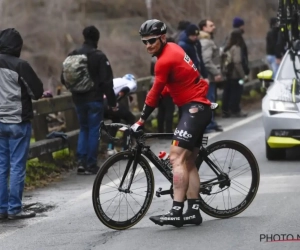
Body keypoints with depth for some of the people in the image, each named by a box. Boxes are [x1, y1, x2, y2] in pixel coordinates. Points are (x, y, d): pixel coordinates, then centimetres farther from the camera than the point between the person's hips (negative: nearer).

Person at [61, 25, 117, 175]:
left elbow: (64, 79, 10)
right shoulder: (99, 56, -12)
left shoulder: (71, 56, 4)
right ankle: (91, 165, 3)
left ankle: (81, 161, 7)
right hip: (94, 99, -5)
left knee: (83, 128, 16)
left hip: (78, 99, 5)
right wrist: (112, 102, -6)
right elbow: (106, 81, -13)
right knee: (94, 130, 2)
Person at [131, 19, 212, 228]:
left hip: (194, 108, -11)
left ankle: (176, 212, -26)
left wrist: (141, 122, -8)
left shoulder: (166, 60, -17)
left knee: (177, 158, -19)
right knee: (189, 163, 12)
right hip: (199, 108, 11)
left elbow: (155, 93, -13)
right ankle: (194, 211, 12)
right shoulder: (172, 49, 11)